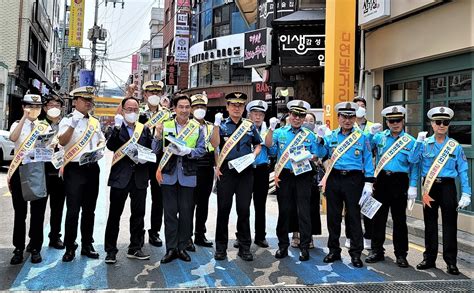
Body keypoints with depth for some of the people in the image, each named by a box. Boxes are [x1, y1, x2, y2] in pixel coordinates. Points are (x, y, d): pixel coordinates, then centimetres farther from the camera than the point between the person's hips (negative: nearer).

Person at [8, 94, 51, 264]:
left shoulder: (45, 127, 9)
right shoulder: (17, 124, 5)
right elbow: (13, 138, -18)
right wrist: (24, 117, -17)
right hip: (20, 170, -1)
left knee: (38, 212, 6)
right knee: (20, 212, 6)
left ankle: (36, 248, 17)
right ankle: (19, 249, 15)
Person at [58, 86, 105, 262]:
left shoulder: (95, 122, 13)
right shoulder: (68, 120, -4)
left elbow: (101, 140, 23)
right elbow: (62, 141, -19)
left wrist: (100, 150, 1)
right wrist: (73, 125, -33)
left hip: (92, 168, 6)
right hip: (75, 168, -5)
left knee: (89, 209, 12)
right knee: (73, 210, -4)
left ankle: (87, 246, 22)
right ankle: (70, 248, 9)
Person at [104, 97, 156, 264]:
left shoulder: (144, 129, 11)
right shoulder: (116, 127, 2)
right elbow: (110, 146, -14)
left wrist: (144, 157, -10)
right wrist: (117, 128, -22)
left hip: (140, 177, 3)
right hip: (120, 176, -3)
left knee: (138, 213, 9)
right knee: (115, 214, 3)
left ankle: (135, 248, 21)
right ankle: (111, 250, 13)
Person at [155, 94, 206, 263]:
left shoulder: (197, 127, 5)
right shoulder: (165, 125, 5)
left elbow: (202, 149, 0)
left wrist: (188, 151, -18)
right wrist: (158, 137, -15)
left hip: (188, 176, 0)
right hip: (169, 175, 0)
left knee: (186, 213, 6)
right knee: (170, 212, 4)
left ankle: (182, 247, 19)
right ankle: (171, 249, 13)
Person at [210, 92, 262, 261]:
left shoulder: (250, 126, 10)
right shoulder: (222, 125, 4)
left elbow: (258, 144, 19)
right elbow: (214, 144, -10)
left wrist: (254, 155, 0)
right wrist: (216, 125, -20)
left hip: (245, 171, 2)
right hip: (226, 171, -1)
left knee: (244, 209, 5)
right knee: (223, 208, 3)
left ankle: (244, 247, 16)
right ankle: (221, 247, 15)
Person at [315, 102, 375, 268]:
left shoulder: (362, 137, 2)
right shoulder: (331, 136, 9)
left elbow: (368, 161, 2)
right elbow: (321, 155, 3)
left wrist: (368, 183, -5)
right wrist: (321, 138, -10)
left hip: (353, 179, -2)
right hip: (334, 179, 3)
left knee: (354, 216, 1)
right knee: (333, 216, 9)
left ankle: (356, 253, 12)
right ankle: (334, 250, 23)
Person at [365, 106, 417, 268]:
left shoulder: (410, 141, 2)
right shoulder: (379, 137, 7)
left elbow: (414, 165, 1)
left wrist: (412, 187, -6)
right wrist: (371, 133, -5)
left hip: (399, 181, -2)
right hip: (381, 180, 2)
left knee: (399, 219, 6)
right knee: (378, 217, 7)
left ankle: (401, 254, 17)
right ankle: (377, 251, 19)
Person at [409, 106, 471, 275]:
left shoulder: (455, 146, 2)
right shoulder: (424, 144, 4)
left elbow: (463, 171, 1)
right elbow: (412, 160, -10)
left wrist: (466, 194, -5)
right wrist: (418, 141, -17)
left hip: (447, 187, -1)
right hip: (430, 187, 1)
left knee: (450, 224, 1)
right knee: (430, 223, 10)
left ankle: (451, 261, 12)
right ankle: (429, 258, 22)